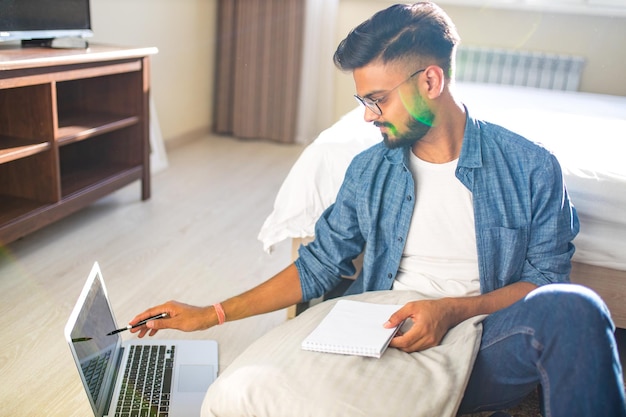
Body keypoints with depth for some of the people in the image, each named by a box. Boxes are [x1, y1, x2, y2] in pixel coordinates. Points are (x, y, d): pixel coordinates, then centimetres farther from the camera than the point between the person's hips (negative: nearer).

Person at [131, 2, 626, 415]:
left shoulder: (531, 168, -1)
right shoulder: (369, 170, 7)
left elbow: (548, 277, 1)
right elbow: (317, 266, 10)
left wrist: (455, 308, -17)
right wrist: (213, 314, 6)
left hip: (483, 347, -1)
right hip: (384, 340, 2)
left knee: (573, 309, -33)